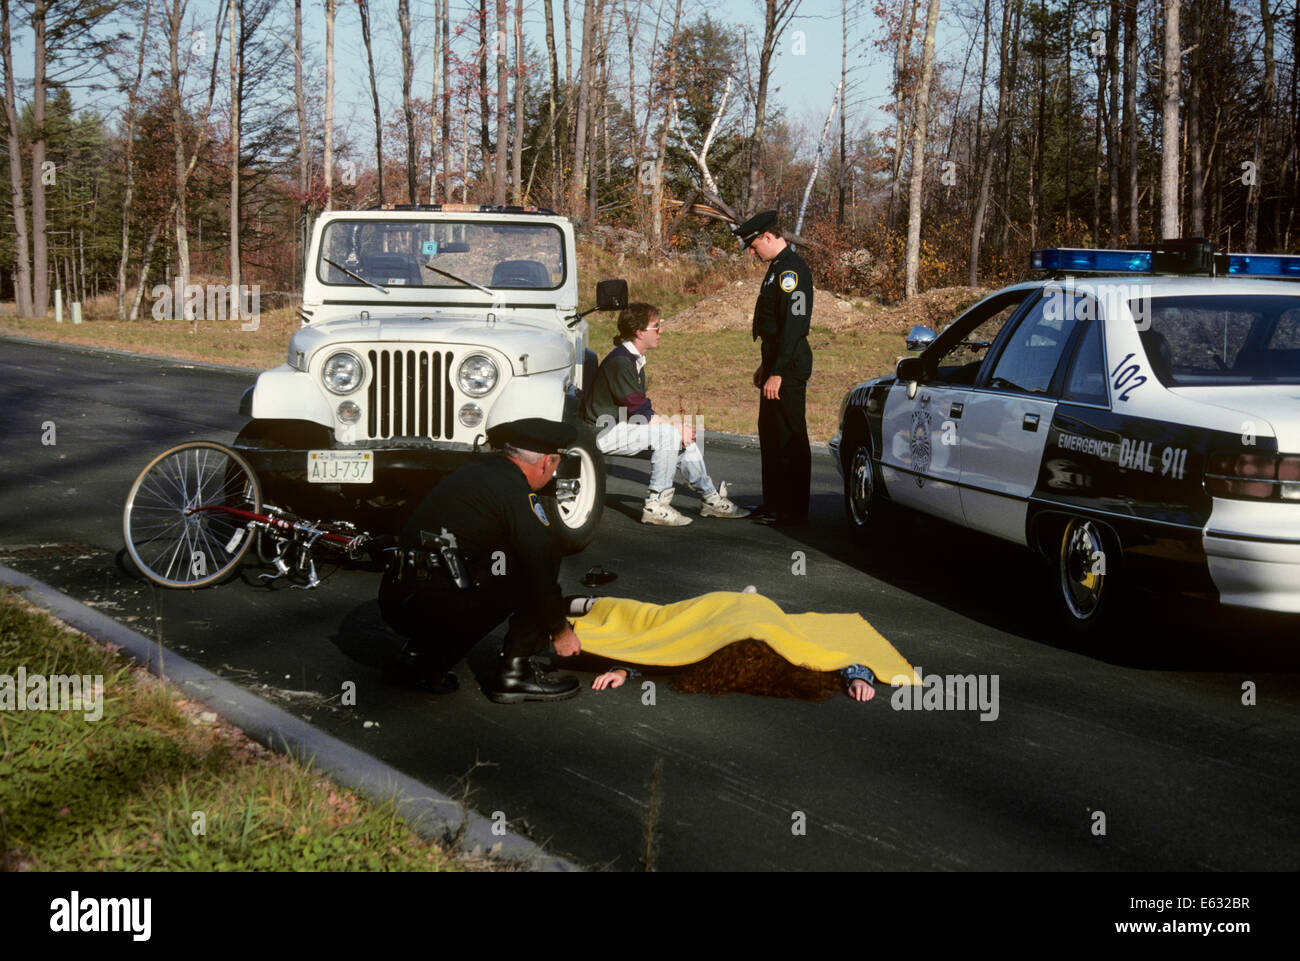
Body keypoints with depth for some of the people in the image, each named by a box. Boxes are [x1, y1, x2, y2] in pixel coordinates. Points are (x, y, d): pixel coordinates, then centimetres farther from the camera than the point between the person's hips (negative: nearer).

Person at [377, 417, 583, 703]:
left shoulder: (478, 470, 20)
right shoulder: (514, 491, -7)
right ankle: (514, 671, 3)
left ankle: (418, 657, 18)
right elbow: (541, 565, -6)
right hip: (434, 607, -9)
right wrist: (559, 630, 10)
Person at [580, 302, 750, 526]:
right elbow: (639, 412, -21)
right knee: (669, 435, -24)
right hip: (603, 432, -10)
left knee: (683, 433, 3)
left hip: (624, 423, 10)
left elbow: (641, 408, 13)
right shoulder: (619, 363, -20)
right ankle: (655, 505, -19)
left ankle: (711, 499, 9)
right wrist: (674, 426, -14)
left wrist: (670, 423, -3)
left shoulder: (635, 360, 13)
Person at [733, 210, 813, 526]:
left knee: (790, 437, -6)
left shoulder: (791, 269, -17)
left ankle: (793, 510, -1)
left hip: (789, 364, -11)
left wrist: (777, 373, -23)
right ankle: (774, 503, 26)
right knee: (770, 433, 17)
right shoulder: (778, 267, 16)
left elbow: (793, 324, -22)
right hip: (777, 360, 11)